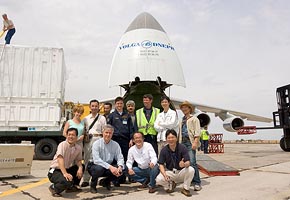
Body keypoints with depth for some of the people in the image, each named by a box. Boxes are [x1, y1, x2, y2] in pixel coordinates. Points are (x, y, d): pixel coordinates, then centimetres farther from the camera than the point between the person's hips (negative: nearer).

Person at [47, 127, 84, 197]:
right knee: (67, 181, -32)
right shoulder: (62, 145, -19)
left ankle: (72, 187, 13)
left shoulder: (78, 148, 0)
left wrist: (80, 167, -18)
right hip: (55, 171, -7)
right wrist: (65, 173, -43)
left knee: (81, 167, -4)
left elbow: (78, 161, 6)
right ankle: (53, 188, 0)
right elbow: (60, 159, -31)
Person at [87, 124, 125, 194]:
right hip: (95, 165, -4)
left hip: (110, 167, 4)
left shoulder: (115, 145, -3)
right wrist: (110, 167, -35)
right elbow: (96, 160, -26)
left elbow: (120, 158, -7)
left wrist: (120, 166, -30)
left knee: (122, 169, -19)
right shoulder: (97, 143, -15)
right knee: (99, 168, -37)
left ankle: (106, 181, 9)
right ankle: (93, 185, -3)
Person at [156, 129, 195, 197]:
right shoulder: (164, 150, -9)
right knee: (158, 179, -27)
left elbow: (188, 162, -19)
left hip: (181, 172, -1)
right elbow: (161, 165, -9)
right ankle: (170, 184, 8)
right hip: (169, 172, 1)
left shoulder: (182, 148, -13)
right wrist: (165, 175, -28)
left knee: (191, 170, -31)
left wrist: (184, 164, -44)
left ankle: (185, 188, -5)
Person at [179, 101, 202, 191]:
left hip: (190, 142, -6)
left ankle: (197, 183, -8)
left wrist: (195, 142, -16)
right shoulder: (182, 120, 23)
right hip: (182, 142, 6)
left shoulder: (194, 119, 5)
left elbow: (197, 132, -5)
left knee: (192, 162, -14)